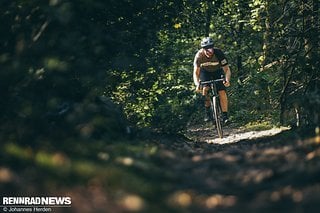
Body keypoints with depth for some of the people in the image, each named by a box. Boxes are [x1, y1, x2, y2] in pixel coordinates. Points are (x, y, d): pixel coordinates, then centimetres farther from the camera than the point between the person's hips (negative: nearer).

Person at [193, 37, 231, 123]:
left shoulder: (218, 53, -33)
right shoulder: (199, 55, -30)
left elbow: (227, 69, -32)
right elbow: (196, 72, -29)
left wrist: (227, 80, -52)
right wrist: (197, 84, -47)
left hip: (217, 71, -1)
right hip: (205, 72, 1)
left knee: (222, 92, -16)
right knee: (205, 88, -22)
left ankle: (225, 116, -7)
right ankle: (207, 111, -3)